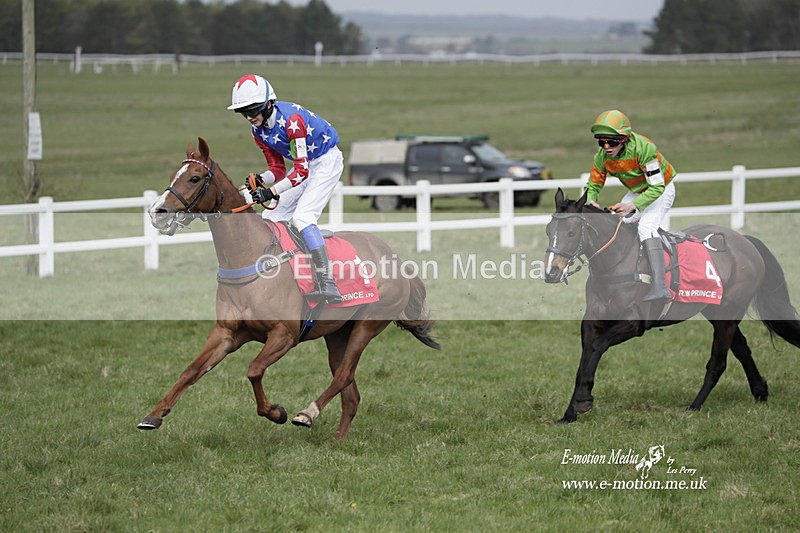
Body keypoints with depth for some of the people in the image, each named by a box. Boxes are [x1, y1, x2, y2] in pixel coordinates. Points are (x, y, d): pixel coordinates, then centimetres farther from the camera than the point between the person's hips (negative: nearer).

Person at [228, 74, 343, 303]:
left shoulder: (291, 119, -31)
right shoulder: (259, 131, -4)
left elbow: (302, 171, -31)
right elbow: (277, 168, 2)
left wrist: (271, 192, -39)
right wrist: (259, 180, -20)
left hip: (327, 161, -9)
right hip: (305, 164, 9)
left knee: (302, 216, -26)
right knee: (270, 219, 5)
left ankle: (327, 283, -34)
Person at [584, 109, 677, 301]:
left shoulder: (643, 148, -35)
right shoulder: (602, 156, -16)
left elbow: (657, 187, -34)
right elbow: (593, 185, -2)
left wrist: (633, 206, -45)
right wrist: (590, 201, -25)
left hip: (661, 190, -7)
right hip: (636, 191, 7)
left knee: (646, 225, -29)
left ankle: (659, 286, -39)